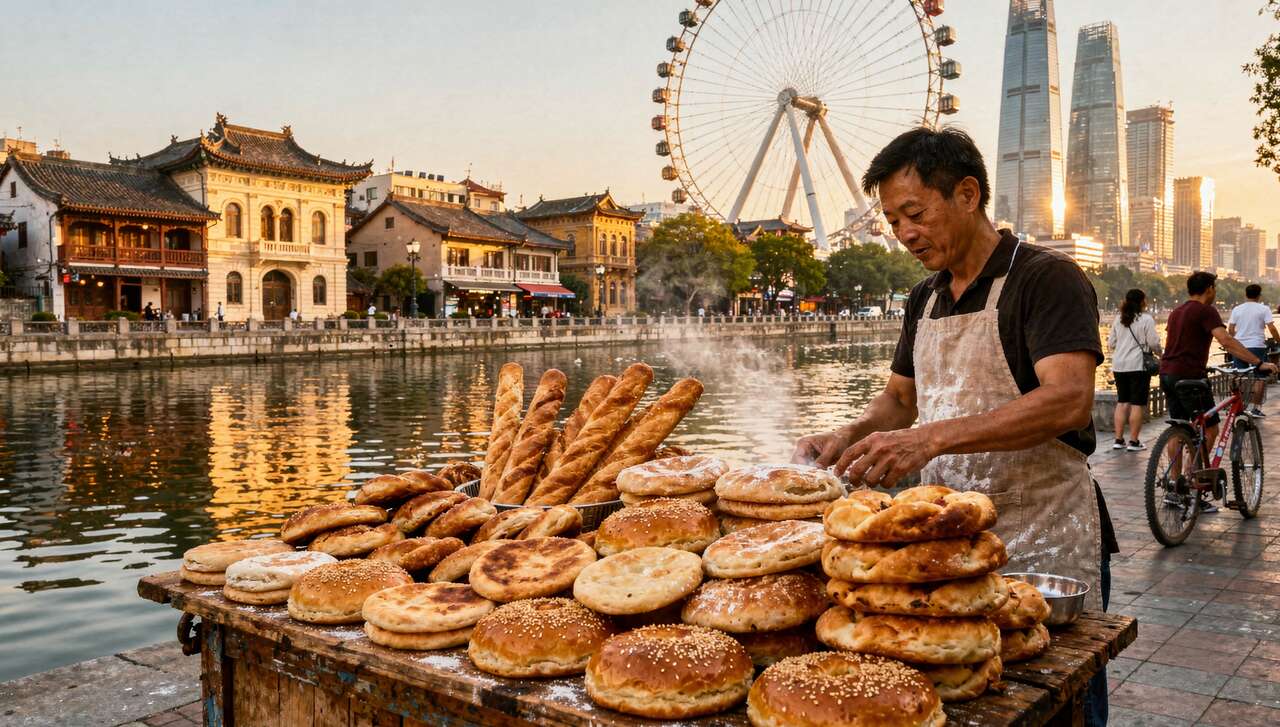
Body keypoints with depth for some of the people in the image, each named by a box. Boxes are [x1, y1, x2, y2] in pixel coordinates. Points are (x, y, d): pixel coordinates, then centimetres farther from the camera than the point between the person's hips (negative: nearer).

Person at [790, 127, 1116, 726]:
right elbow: (900, 396, 20)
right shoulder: (925, 299, 12)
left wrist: (932, 437, -33)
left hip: (1042, 548, -6)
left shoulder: (1046, 278, -11)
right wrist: (850, 438, -1)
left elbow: (1069, 400, -25)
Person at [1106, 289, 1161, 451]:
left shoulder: (1118, 320, 8)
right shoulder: (1146, 319, -8)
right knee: (1138, 403, 0)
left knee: (1122, 402, 11)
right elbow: (1153, 343, -9)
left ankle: (1118, 440, 10)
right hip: (1138, 366, -5)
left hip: (1119, 366, 5)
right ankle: (1133, 441, 0)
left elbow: (1111, 343, 10)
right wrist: (1159, 352, 11)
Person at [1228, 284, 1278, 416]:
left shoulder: (1237, 309, 7)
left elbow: (1230, 330, 7)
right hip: (1257, 346, -4)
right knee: (1260, 377, 4)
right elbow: (1271, 328, -11)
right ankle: (1256, 408, 0)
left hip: (1239, 347, 4)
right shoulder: (1264, 309, -3)